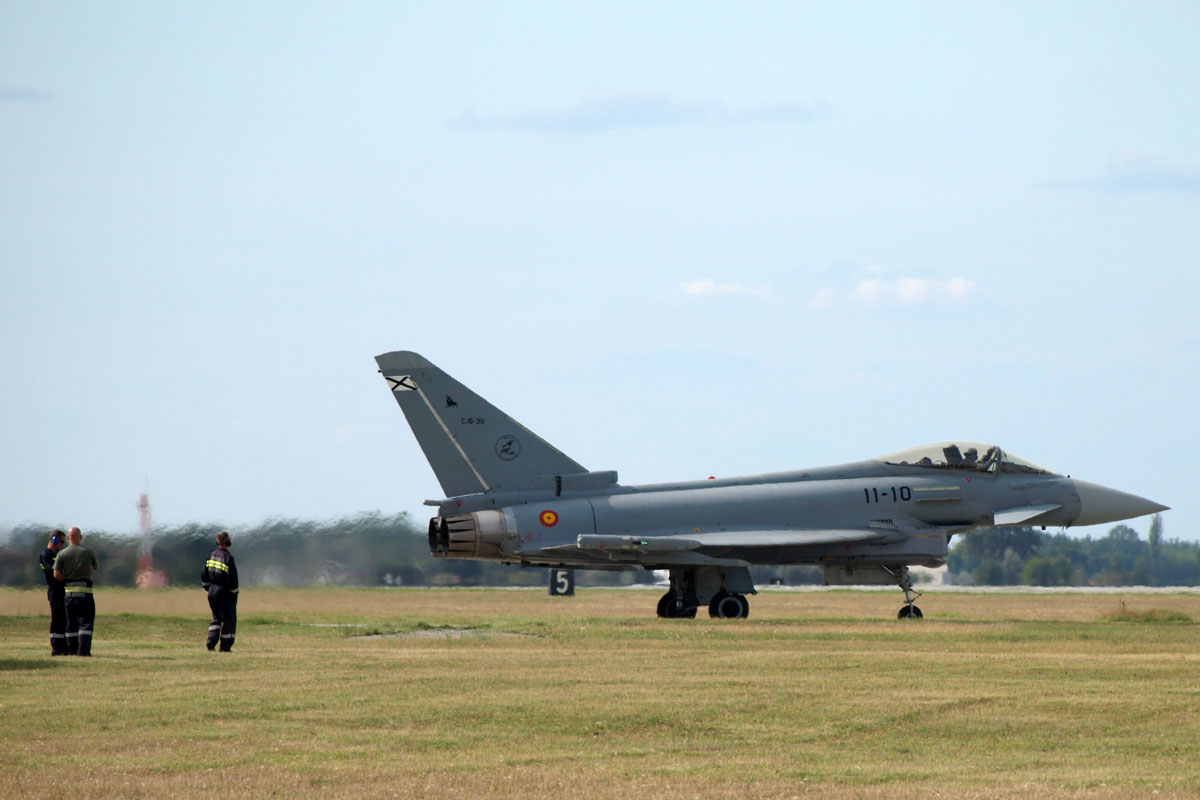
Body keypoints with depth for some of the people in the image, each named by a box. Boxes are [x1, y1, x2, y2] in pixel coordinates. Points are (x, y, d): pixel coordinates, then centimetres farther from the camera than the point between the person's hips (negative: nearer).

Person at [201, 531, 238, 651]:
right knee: (229, 619, 5)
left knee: (217, 618, 19)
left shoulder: (211, 555, 4)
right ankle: (225, 647, 6)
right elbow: (232, 579, -17)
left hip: (212, 592, 6)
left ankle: (211, 640, 3)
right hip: (223, 592, -6)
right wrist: (234, 593, -4)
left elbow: (203, 575, 9)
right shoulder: (228, 557, -16)